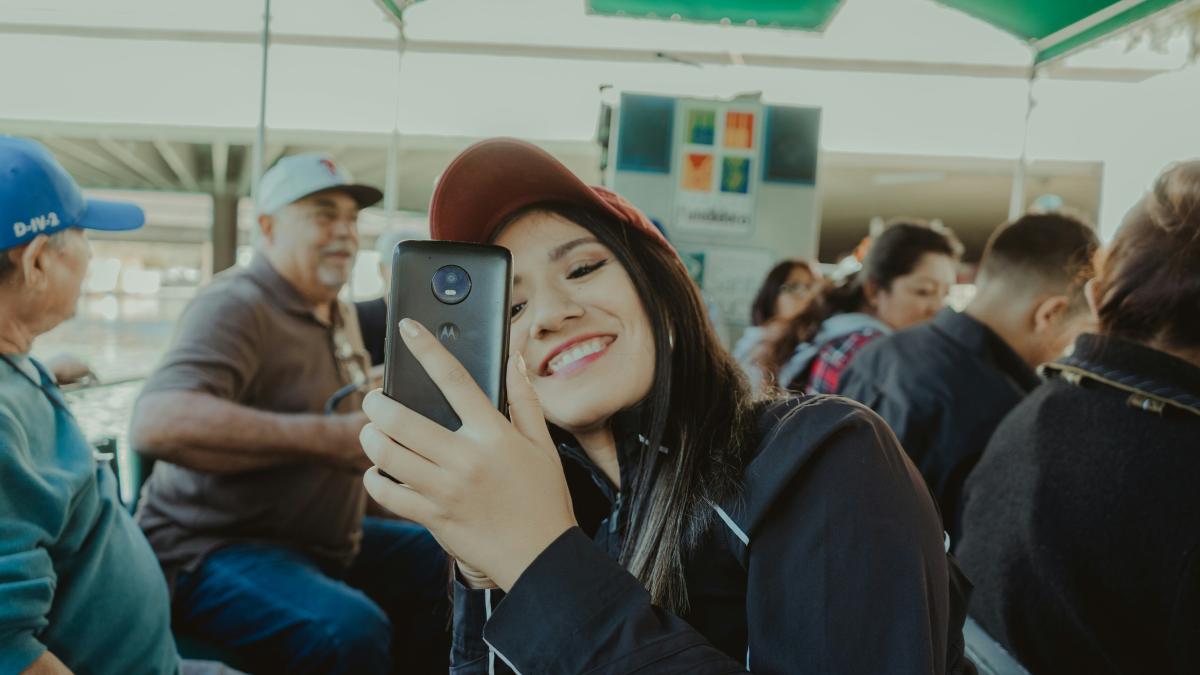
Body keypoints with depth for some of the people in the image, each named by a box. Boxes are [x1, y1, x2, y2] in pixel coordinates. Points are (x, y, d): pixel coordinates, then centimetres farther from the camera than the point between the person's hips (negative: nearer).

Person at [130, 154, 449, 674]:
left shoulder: (340, 314, 13)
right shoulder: (234, 305, -17)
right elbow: (158, 423, -34)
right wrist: (330, 437, -33)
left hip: (327, 543, 9)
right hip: (216, 549, -9)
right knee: (352, 633, -33)